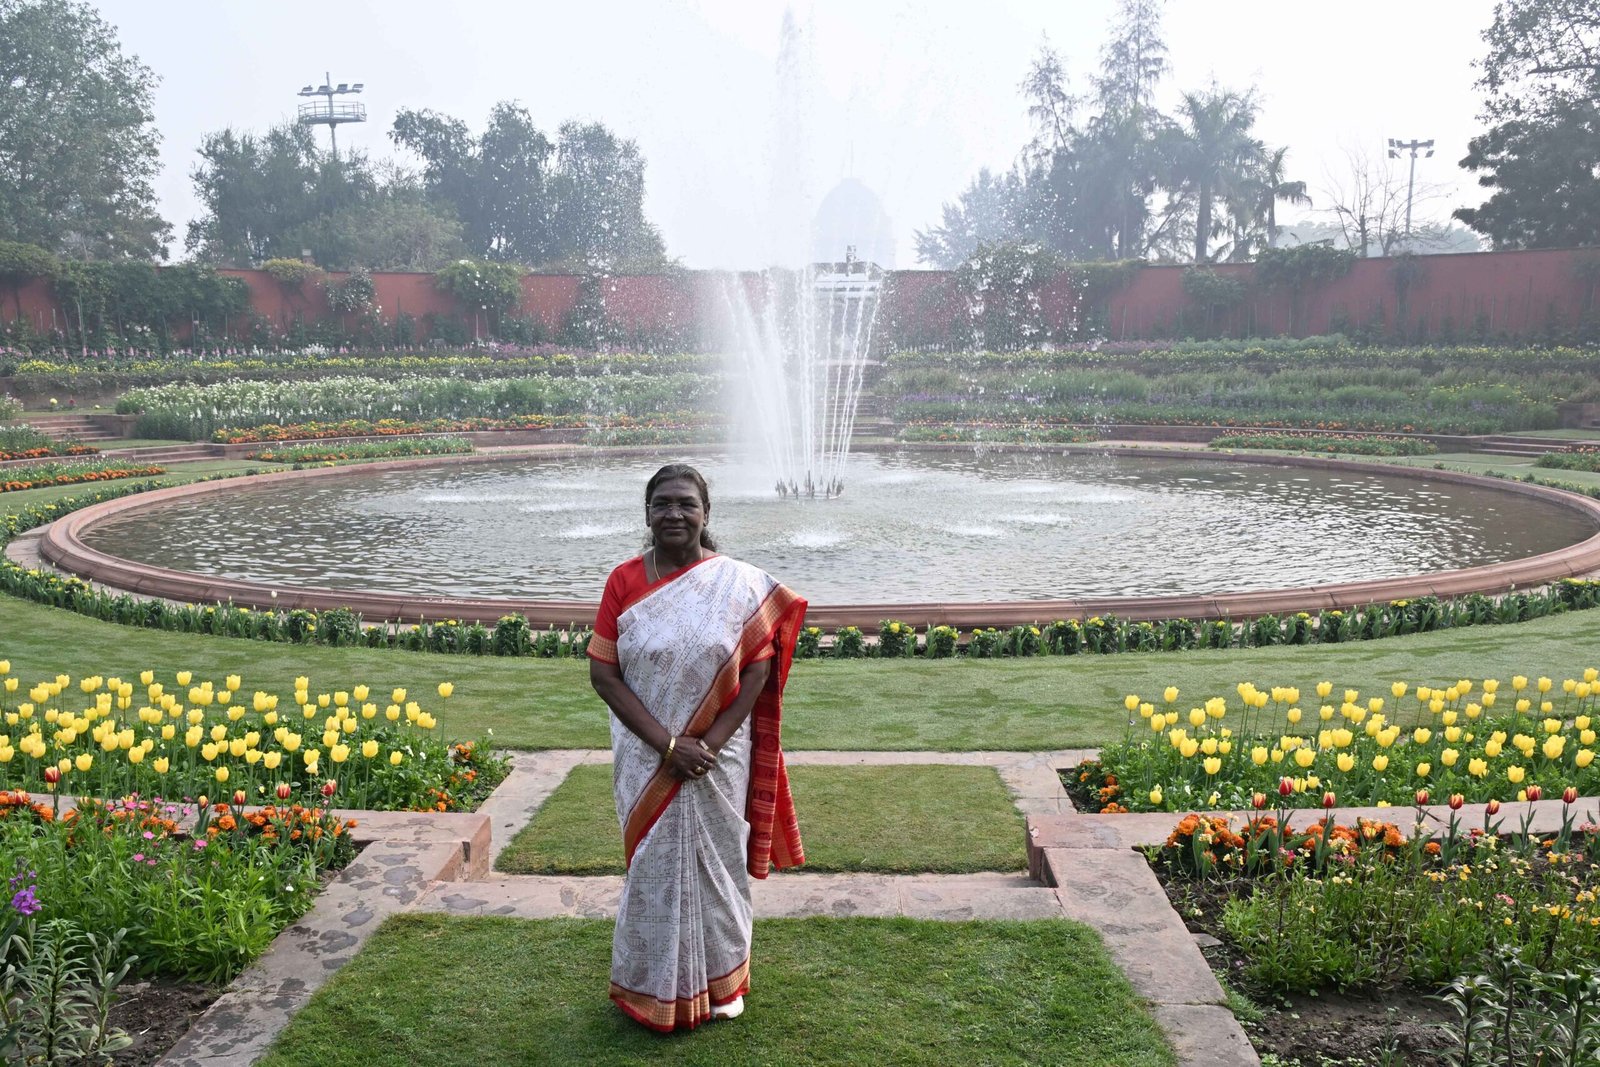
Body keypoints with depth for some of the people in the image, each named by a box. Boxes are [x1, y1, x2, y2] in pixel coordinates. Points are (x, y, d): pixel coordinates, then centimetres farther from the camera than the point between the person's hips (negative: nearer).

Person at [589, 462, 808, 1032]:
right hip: (647, 758, 0)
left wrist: (711, 741, -15)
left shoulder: (739, 583, -5)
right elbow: (603, 672, -8)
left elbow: (758, 668, -5)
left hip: (720, 756, 0)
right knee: (654, 866, 9)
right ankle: (655, 988, 30)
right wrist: (666, 744, -16)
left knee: (717, 861, 12)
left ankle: (720, 980, 33)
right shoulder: (624, 581, -5)